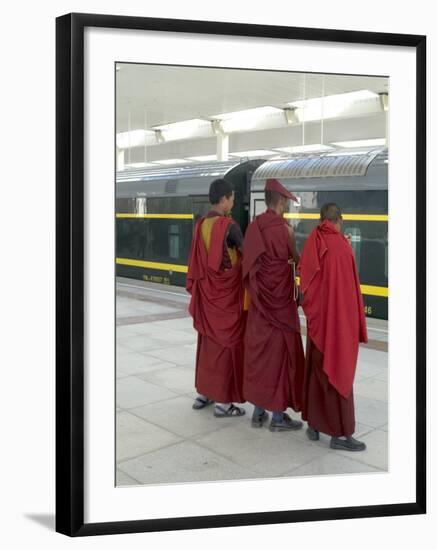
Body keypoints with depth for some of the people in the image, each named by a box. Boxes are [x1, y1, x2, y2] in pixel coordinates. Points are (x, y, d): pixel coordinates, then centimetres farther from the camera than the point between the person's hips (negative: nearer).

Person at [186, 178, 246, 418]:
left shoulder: (201, 224, 4)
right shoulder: (229, 225, -17)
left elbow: (199, 260, 9)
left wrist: (196, 288, 16)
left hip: (206, 291, 7)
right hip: (226, 293, -7)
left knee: (208, 341, 17)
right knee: (227, 343, 1)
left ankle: (203, 393, 26)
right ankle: (222, 402, 7)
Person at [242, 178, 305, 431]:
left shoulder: (254, 226, 2)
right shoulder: (284, 229, -15)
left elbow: (251, 261, 6)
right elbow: (297, 260, -1)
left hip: (258, 299, 6)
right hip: (279, 299, -6)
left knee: (258, 350, 12)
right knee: (279, 352, 3)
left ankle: (259, 412, 20)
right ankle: (278, 416, 10)